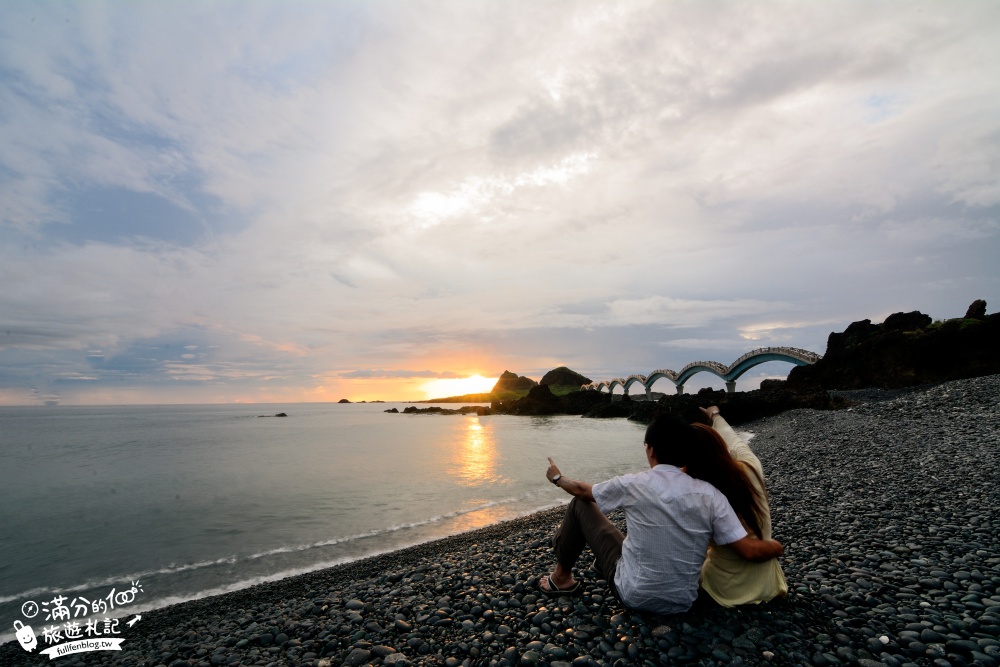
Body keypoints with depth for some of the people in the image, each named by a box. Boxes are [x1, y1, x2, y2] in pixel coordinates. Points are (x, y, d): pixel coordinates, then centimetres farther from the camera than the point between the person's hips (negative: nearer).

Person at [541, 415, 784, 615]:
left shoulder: (633, 484, -17)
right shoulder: (710, 495, -13)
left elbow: (582, 490, 0)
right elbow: (750, 551, -12)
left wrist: (558, 478, 21)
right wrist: (777, 547, 11)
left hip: (633, 596, -4)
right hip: (682, 603, 4)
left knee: (580, 504, 11)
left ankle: (562, 578, 28)